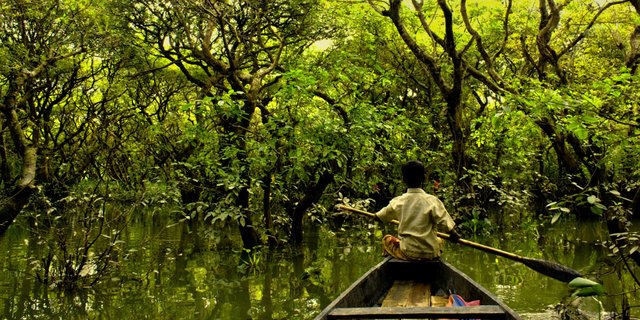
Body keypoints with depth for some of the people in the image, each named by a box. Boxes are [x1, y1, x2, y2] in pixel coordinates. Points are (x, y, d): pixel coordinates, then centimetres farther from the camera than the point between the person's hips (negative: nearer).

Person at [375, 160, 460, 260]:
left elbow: (379, 217, 14)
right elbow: (447, 226, -15)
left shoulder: (397, 202, -4)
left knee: (386, 239, 27)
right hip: (430, 254, 1)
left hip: (407, 253, 0)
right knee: (439, 241, 34)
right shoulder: (432, 201, -12)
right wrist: (454, 235, 6)